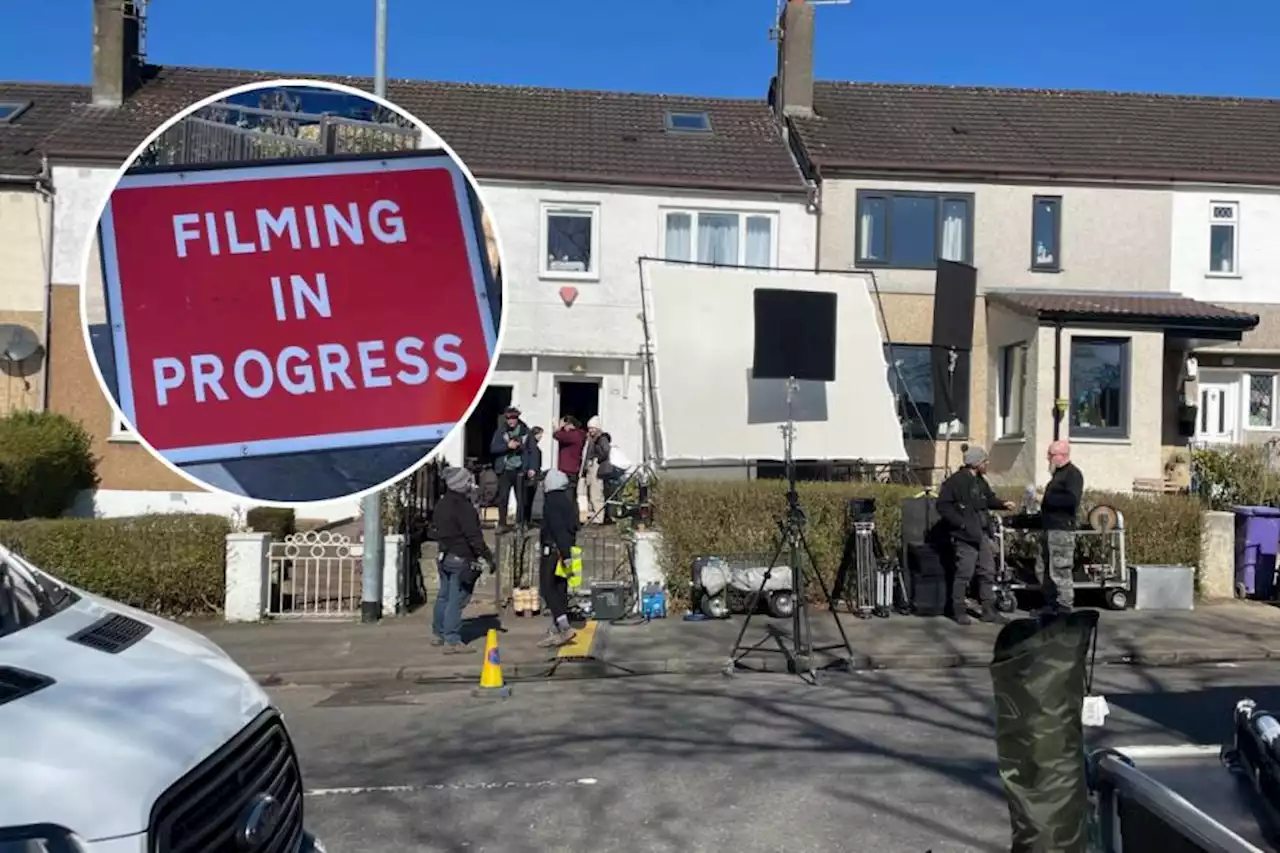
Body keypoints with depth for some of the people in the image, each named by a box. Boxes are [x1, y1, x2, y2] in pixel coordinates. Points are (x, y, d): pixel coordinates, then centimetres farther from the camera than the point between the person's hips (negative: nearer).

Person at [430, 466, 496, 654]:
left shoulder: (442, 503, 9)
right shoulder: (464, 507, -20)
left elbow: (434, 531, 19)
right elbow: (474, 537, -22)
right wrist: (489, 558, -17)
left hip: (444, 556, 9)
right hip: (461, 559, -9)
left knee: (443, 596, 20)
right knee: (457, 600, -5)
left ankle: (438, 634, 32)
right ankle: (452, 641, -4)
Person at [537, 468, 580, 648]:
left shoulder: (552, 501, -13)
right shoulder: (570, 500, 15)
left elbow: (558, 528, -21)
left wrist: (564, 553, -24)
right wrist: (567, 551, 19)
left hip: (552, 550, -9)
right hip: (566, 550, 9)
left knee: (548, 589, -6)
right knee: (560, 589, 10)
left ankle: (565, 627, -15)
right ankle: (555, 630, 14)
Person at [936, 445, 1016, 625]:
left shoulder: (980, 481, 13)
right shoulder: (955, 481, -14)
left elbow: (989, 498, 26)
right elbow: (943, 506, -17)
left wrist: (1002, 504, 6)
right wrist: (961, 523, -19)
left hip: (982, 534, 9)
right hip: (965, 536, -9)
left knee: (988, 572, 11)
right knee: (964, 574, -3)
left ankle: (989, 610, 20)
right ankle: (958, 611, 9)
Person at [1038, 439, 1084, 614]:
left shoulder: (1073, 474, -10)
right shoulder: (1058, 473, 20)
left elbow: (1072, 499, -24)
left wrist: (1047, 499, -17)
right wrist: (1042, 501, 10)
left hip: (1062, 529, -10)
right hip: (1050, 528, 10)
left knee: (1060, 570, -6)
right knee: (1043, 568, 13)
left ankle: (1064, 608, 0)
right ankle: (1050, 605, 22)